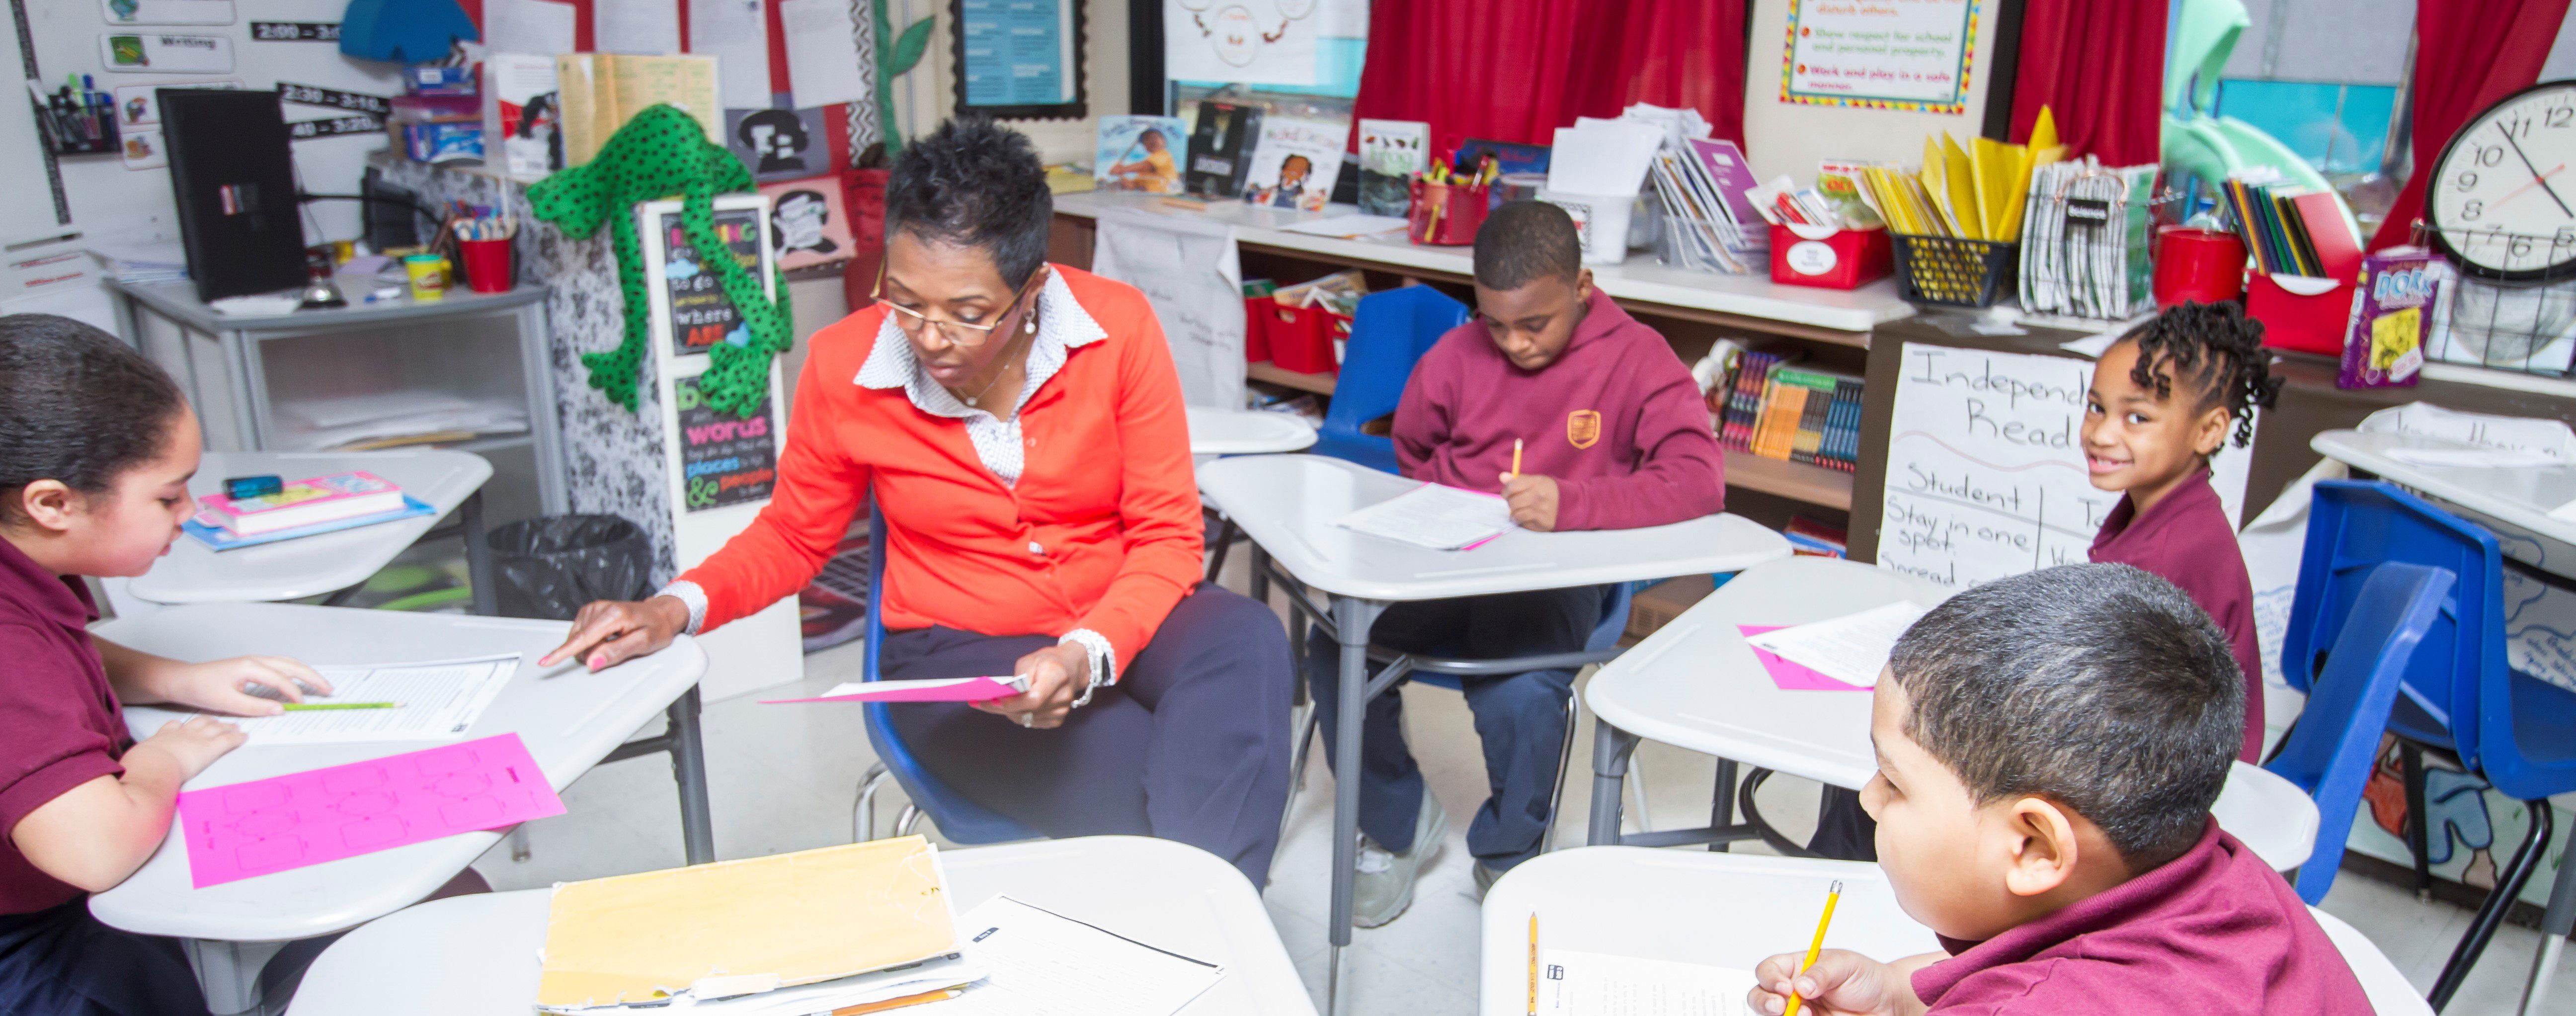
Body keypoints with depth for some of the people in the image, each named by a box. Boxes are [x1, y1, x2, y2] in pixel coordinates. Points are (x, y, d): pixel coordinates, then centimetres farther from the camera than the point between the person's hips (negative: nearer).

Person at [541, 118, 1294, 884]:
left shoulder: (1118, 327, -11)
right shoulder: (843, 366, -8)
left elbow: (1167, 536, -7)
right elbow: (794, 536, 11)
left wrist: (1088, 652, -26)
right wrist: (679, 606, -8)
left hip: (1122, 621, 2)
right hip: (956, 652, -2)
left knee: (1246, 639, -34)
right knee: (1157, 802, -32)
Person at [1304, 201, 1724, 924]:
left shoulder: (1637, 360, -5)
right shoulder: (1458, 354, 5)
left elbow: (1700, 479, -20)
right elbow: (1409, 451, 25)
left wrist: (1573, 503, -32)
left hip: (1557, 576, -4)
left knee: (1520, 698, -33)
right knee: (1335, 650, -20)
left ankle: (1508, 855, 4)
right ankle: (1398, 825, 9)